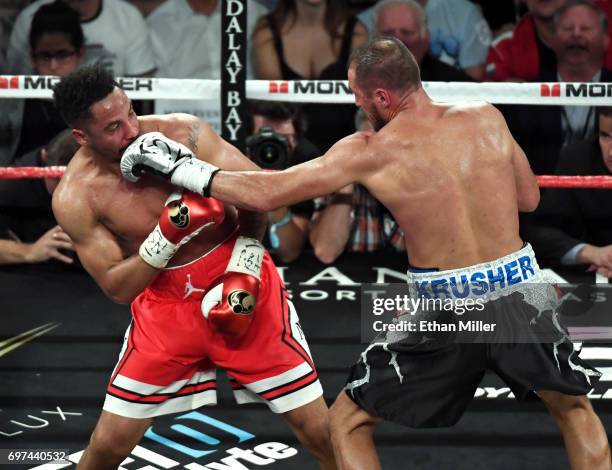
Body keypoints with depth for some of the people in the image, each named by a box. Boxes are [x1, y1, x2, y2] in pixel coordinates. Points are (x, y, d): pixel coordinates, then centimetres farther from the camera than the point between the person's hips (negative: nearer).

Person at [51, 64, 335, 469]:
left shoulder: (183, 133, -16)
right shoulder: (76, 197, -14)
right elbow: (118, 288, -11)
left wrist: (243, 273, -21)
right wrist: (169, 234, -27)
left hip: (242, 283, -1)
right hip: (164, 304, 1)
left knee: (320, 431, -3)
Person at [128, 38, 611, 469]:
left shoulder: (370, 153, -7)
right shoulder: (487, 119, 1)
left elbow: (265, 193, -4)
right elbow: (529, 198, 14)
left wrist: (178, 170, 6)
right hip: (519, 293, 3)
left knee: (348, 421, 15)